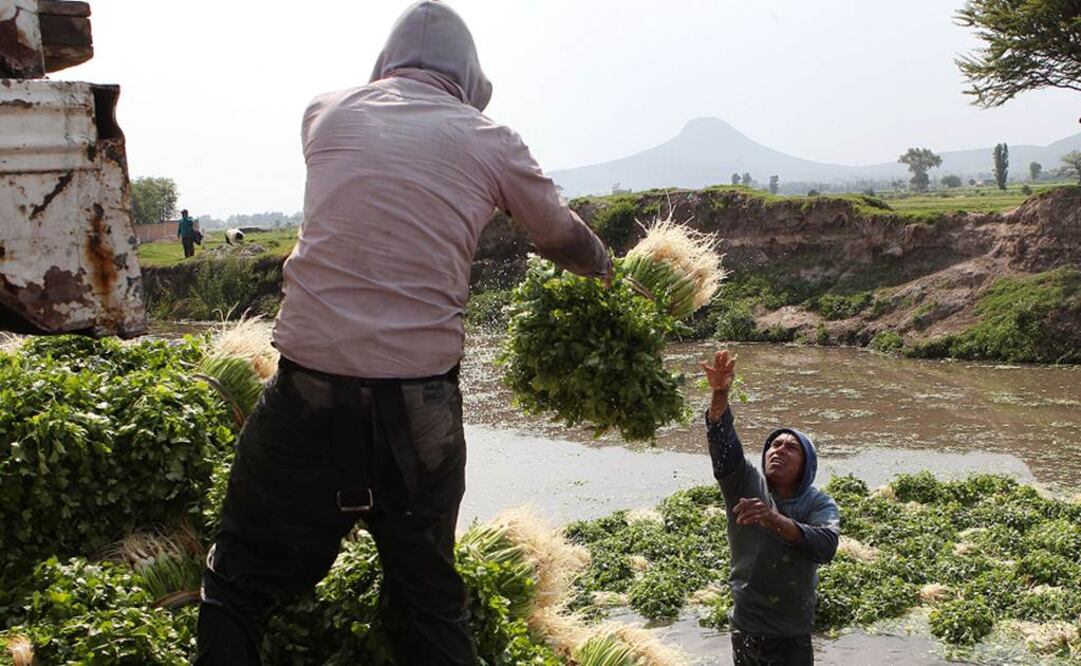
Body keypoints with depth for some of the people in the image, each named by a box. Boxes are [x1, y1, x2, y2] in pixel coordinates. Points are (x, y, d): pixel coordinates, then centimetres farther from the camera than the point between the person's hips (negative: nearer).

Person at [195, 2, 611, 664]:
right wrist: (606, 269, 44)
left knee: (239, 586, 15)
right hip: (421, 407, 1)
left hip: (311, 392, 0)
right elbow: (566, 239, 21)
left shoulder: (328, 114, 9)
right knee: (430, 601, 17)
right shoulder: (489, 140, 6)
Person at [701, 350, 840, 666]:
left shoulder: (819, 504, -9)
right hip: (745, 631, 1)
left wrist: (776, 521, -45)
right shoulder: (747, 485, -5)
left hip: (793, 639, -1)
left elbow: (826, 547, -29)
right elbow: (722, 442, -22)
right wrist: (720, 394, -40)